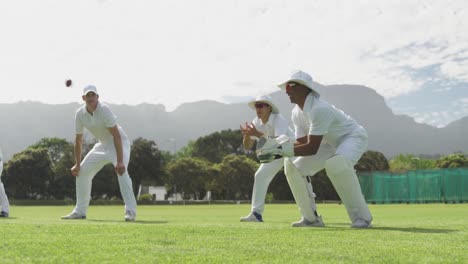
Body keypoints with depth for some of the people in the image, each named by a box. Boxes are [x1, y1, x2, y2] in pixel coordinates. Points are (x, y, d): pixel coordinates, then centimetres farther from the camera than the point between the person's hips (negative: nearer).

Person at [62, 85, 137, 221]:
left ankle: (130, 210, -28)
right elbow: (78, 140, 0)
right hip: (102, 145, 7)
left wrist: (120, 161, -38)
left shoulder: (104, 110, -27)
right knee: (82, 172, 5)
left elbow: (116, 136, -31)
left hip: (119, 143, -7)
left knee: (121, 171, -30)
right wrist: (77, 164, -1)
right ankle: (80, 211, 17)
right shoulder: (80, 114, -9)